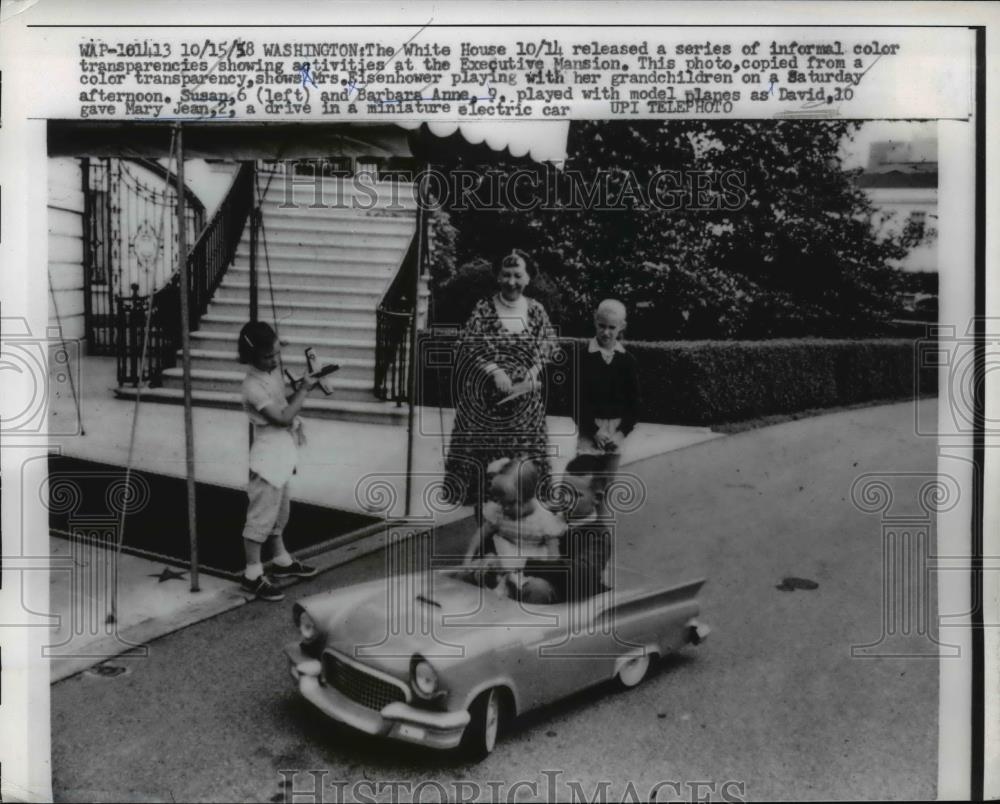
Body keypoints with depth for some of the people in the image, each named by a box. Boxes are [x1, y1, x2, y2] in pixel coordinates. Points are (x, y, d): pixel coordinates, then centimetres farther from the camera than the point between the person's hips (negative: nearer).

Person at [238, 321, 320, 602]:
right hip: (268, 457, -9)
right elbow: (282, 417, -22)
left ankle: (281, 561, 37)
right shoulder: (254, 386, -23)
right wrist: (304, 390, -17)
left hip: (282, 455, 9)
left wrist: (302, 388, 2)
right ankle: (252, 576, 10)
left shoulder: (272, 372, 4)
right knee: (261, 517, 0)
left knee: (279, 513, 22)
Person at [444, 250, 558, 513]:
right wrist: (494, 371, -21)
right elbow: (468, 345, -11)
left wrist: (534, 368, -9)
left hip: (524, 393, 3)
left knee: (524, 448, 7)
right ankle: (484, 504, 14)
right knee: (485, 449, 2)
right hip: (486, 396, -2)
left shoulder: (536, 310, 2)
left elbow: (548, 342, 8)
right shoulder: (484, 308, -7)